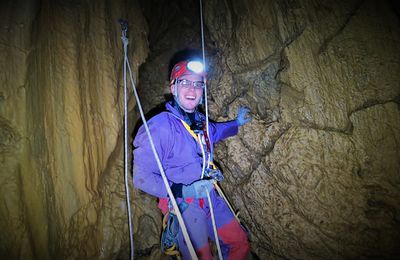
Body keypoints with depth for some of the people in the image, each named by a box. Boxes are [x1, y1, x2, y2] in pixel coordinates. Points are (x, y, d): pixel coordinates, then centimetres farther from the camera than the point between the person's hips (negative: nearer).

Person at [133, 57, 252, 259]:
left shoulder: (199, 120, 2)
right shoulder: (159, 126, -21)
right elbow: (141, 177, -21)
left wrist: (237, 123, 21)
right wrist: (184, 191, -29)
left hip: (210, 197, 7)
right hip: (183, 205, -7)